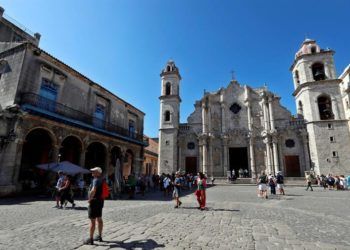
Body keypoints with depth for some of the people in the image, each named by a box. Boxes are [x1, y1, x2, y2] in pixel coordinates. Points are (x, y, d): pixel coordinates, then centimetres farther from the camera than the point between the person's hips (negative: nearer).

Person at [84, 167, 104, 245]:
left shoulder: (96, 180, -19)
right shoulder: (101, 180, 9)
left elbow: (93, 190, -35)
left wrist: (89, 199, -22)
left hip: (94, 201, -10)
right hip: (100, 201, 10)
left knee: (92, 221, 0)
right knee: (99, 219, 17)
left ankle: (90, 239, 9)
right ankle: (100, 236, 28)